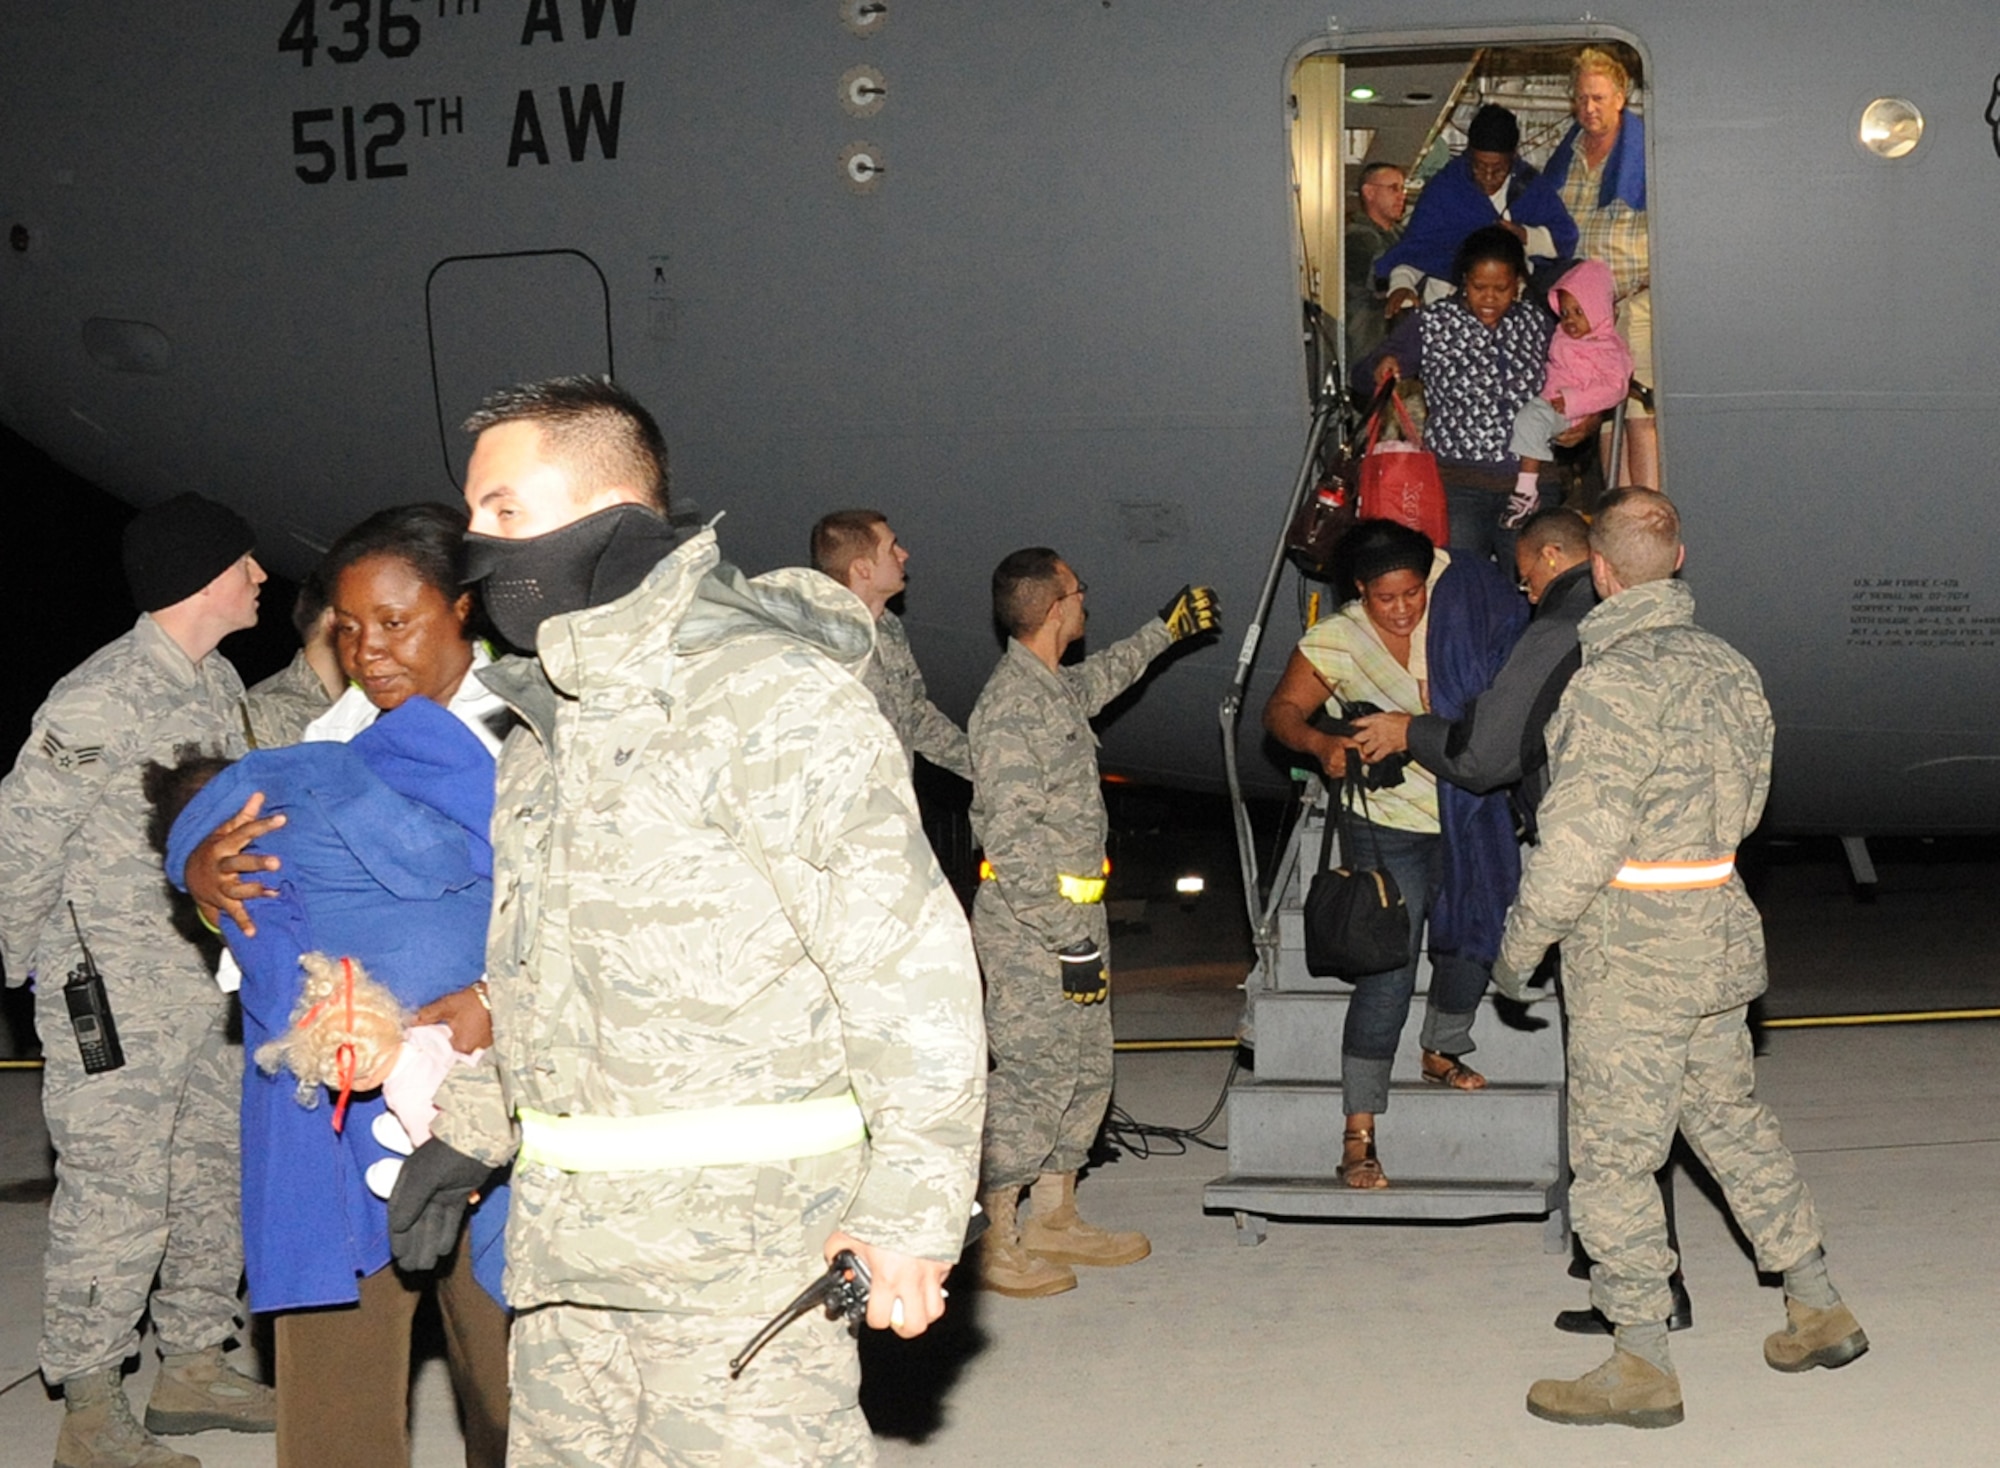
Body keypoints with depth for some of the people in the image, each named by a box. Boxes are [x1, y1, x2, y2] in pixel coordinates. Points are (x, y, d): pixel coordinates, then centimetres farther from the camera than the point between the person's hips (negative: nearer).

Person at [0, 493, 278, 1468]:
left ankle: (193, 1368, 27)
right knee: (116, 1195, -6)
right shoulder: (101, 699, -17)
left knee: (214, 1173, 14)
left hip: (210, 979, 9)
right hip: (115, 996, -9)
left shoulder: (220, 683, 10)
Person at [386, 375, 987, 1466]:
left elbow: (908, 960, -17)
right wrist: (465, 1133, 25)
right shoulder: (546, 718, 16)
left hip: (737, 1245, -9)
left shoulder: (771, 691, -13)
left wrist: (911, 1208, -19)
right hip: (566, 1239, 9)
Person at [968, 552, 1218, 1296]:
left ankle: (1055, 1218, 25)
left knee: (1085, 1068, 15)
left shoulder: (1054, 688, 10)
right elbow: (1013, 839, -24)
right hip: (1030, 927, -10)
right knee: (1030, 1075, -5)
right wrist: (1072, 940, -23)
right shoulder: (1012, 704, -20)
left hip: (1069, 913, 10)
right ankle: (996, 1244, 3)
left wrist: (1165, 629, 48)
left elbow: (1099, 679, 38)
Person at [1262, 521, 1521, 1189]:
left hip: (1463, 820, 5)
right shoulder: (1334, 642, -11)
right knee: (1387, 977, -10)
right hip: (1387, 827, -5)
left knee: (1470, 939, 15)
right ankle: (1358, 1135, -7)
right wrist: (1320, 743, -29)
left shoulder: (1450, 620, -2)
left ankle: (1443, 1052, 44)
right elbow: (1282, 709, -9)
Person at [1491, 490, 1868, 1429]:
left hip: (1630, 957, -8)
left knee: (1612, 1158, 1)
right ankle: (1818, 1312, 29)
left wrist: (1520, 944, -10)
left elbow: (1580, 842, -21)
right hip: (1719, 930, 8)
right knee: (1731, 1121, 21)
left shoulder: (1611, 685, -20)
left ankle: (1643, 1367, 5)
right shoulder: (1727, 666, 6)